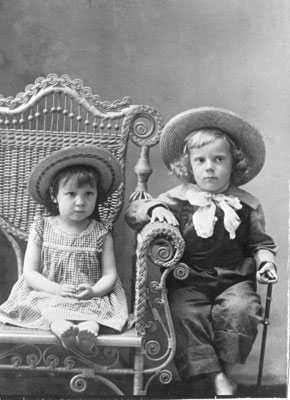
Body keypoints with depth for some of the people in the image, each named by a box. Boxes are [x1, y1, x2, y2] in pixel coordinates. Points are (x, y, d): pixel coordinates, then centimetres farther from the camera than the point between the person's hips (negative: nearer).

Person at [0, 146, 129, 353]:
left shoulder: (101, 233, 5)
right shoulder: (42, 228, 5)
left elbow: (110, 274, 3)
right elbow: (30, 273, 1)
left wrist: (94, 291, -21)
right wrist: (56, 289, -17)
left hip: (91, 298, 0)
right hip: (46, 295, 0)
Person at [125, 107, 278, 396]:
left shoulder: (246, 205, 6)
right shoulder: (177, 199, 3)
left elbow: (260, 242, 17)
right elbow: (132, 211, 6)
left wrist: (266, 260, -4)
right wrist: (154, 208, -14)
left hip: (235, 279, 0)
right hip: (190, 281, 0)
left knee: (239, 309, -28)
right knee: (185, 313, -27)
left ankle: (225, 368, -8)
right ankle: (215, 376, -19)